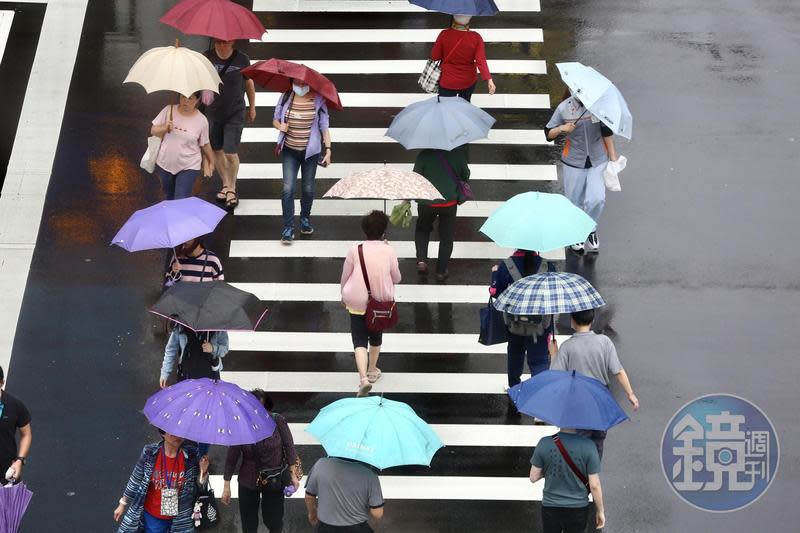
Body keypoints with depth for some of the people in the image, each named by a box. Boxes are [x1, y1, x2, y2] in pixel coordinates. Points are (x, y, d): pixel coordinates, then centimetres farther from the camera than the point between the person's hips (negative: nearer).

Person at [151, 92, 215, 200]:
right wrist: (164, 128, -21)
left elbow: (205, 145, 3)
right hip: (165, 164, 3)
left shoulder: (201, 121, -11)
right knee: (169, 198, 20)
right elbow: (153, 130, -1)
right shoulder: (169, 110, -7)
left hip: (188, 167, -3)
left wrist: (211, 162, 13)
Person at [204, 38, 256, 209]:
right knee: (218, 150, 12)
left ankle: (232, 189, 14)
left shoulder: (242, 59, -12)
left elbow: (249, 83, 3)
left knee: (231, 153, -7)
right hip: (213, 112, 2)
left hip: (235, 113, -2)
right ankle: (226, 184, 32)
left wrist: (252, 107, 13)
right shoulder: (207, 57, -10)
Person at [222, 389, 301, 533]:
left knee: (274, 521, 8)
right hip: (248, 482, 1)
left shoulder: (278, 421, -13)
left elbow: (289, 447, -5)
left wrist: (293, 475, -8)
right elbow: (231, 457, -7)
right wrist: (226, 485, -5)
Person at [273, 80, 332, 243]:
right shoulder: (285, 98, -2)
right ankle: (288, 227, -5)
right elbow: (275, 119, 9)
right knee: (288, 188, -8)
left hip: (311, 150, 0)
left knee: (308, 188, 12)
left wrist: (328, 149, -8)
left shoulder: (318, 100, -7)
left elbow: (324, 126, -3)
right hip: (289, 150, 0)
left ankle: (305, 218, 35)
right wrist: (279, 126, -15)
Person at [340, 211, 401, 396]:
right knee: (376, 336, 24)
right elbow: (396, 278, 2)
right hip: (381, 301, 2)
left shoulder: (355, 250, -11)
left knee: (359, 340, 1)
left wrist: (344, 296, 18)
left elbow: (345, 276, -1)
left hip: (357, 303, -2)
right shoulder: (389, 251, -9)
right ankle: (372, 371, 42)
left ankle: (363, 377, -17)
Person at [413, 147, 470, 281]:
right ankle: (441, 271, 21)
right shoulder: (457, 154, -6)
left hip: (427, 203, 0)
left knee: (422, 230, 25)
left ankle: (421, 261, 7)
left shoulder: (424, 155, -10)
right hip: (449, 202, 1)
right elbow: (466, 176, 7)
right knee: (446, 237, 16)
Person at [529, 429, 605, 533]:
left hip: (550, 507, 1)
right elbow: (594, 485, -12)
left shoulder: (544, 443, -15)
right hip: (577, 509, -1)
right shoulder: (587, 446, -18)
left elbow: (533, 478, -5)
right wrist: (600, 511, 2)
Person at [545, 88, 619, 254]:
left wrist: (613, 158, 3)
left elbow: (607, 132, 2)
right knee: (574, 201, 9)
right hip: (573, 162, 0)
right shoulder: (564, 108, -8)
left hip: (598, 161, 0)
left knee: (597, 199, -14)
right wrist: (562, 129, -19)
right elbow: (548, 133, 2)